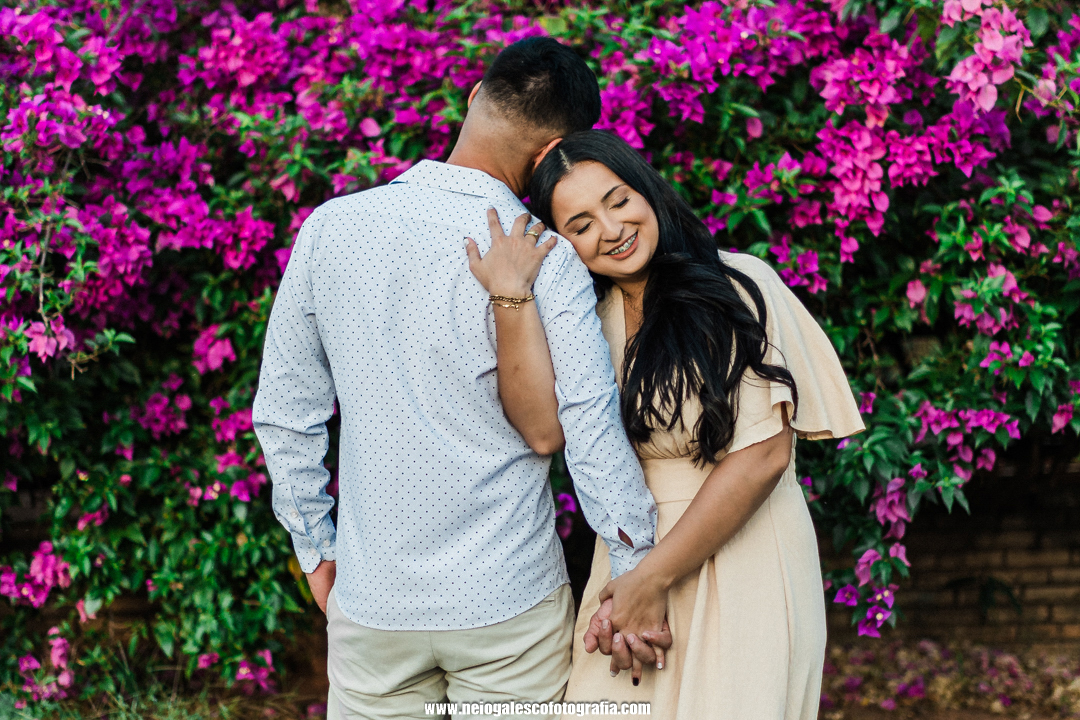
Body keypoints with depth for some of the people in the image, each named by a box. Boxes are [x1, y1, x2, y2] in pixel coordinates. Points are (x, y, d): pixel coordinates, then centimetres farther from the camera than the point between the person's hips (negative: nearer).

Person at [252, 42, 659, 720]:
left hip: (371, 597, 3)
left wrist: (317, 550, 15)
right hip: (508, 602, -3)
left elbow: (285, 414, 4)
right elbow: (593, 436, -16)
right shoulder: (548, 260, -13)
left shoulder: (330, 228, -3)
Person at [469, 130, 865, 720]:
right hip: (631, 562, 4)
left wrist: (654, 579, -12)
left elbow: (763, 455, -13)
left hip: (745, 564, -4)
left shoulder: (740, 286, -6)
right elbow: (546, 426, -12)